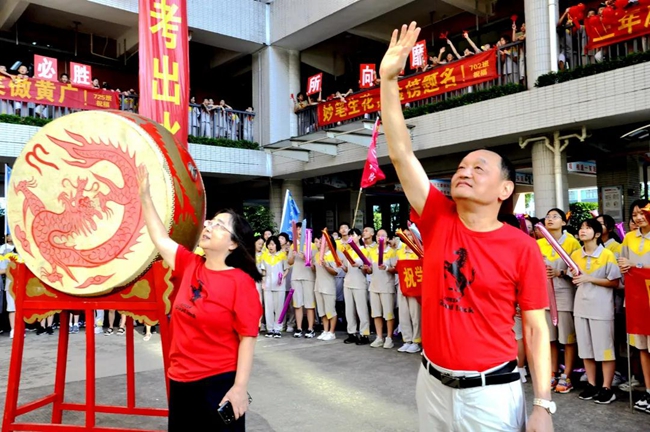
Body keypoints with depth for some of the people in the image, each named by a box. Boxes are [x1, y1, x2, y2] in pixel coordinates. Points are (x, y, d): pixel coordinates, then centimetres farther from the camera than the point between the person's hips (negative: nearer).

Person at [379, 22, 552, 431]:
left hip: (492, 393, -3)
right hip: (433, 384, 4)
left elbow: (536, 329, -6)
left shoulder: (522, 247, -10)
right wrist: (389, 79, -14)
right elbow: (401, 153, -10)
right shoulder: (438, 220, -4)